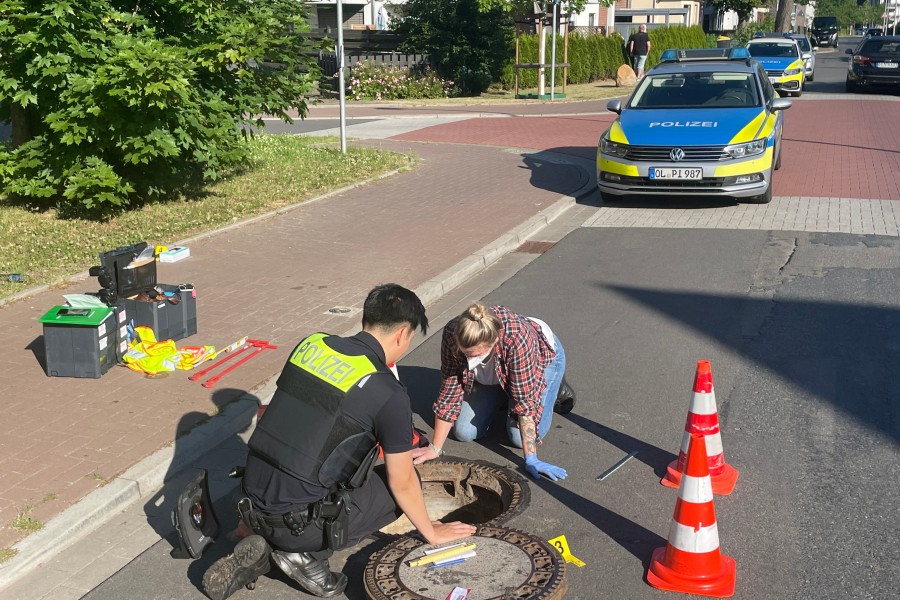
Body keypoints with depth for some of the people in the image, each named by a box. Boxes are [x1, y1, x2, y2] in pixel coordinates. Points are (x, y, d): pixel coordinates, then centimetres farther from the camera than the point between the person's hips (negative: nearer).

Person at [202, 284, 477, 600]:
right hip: (298, 524, -6)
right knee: (404, 481, 11)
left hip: (252, 506, 6)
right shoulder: (389, 393, -13)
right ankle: (306, 554, 2)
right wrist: (431, 532, 17)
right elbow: (402, 483, -3)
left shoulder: (310, 345, 4)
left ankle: (263, 546, 12)